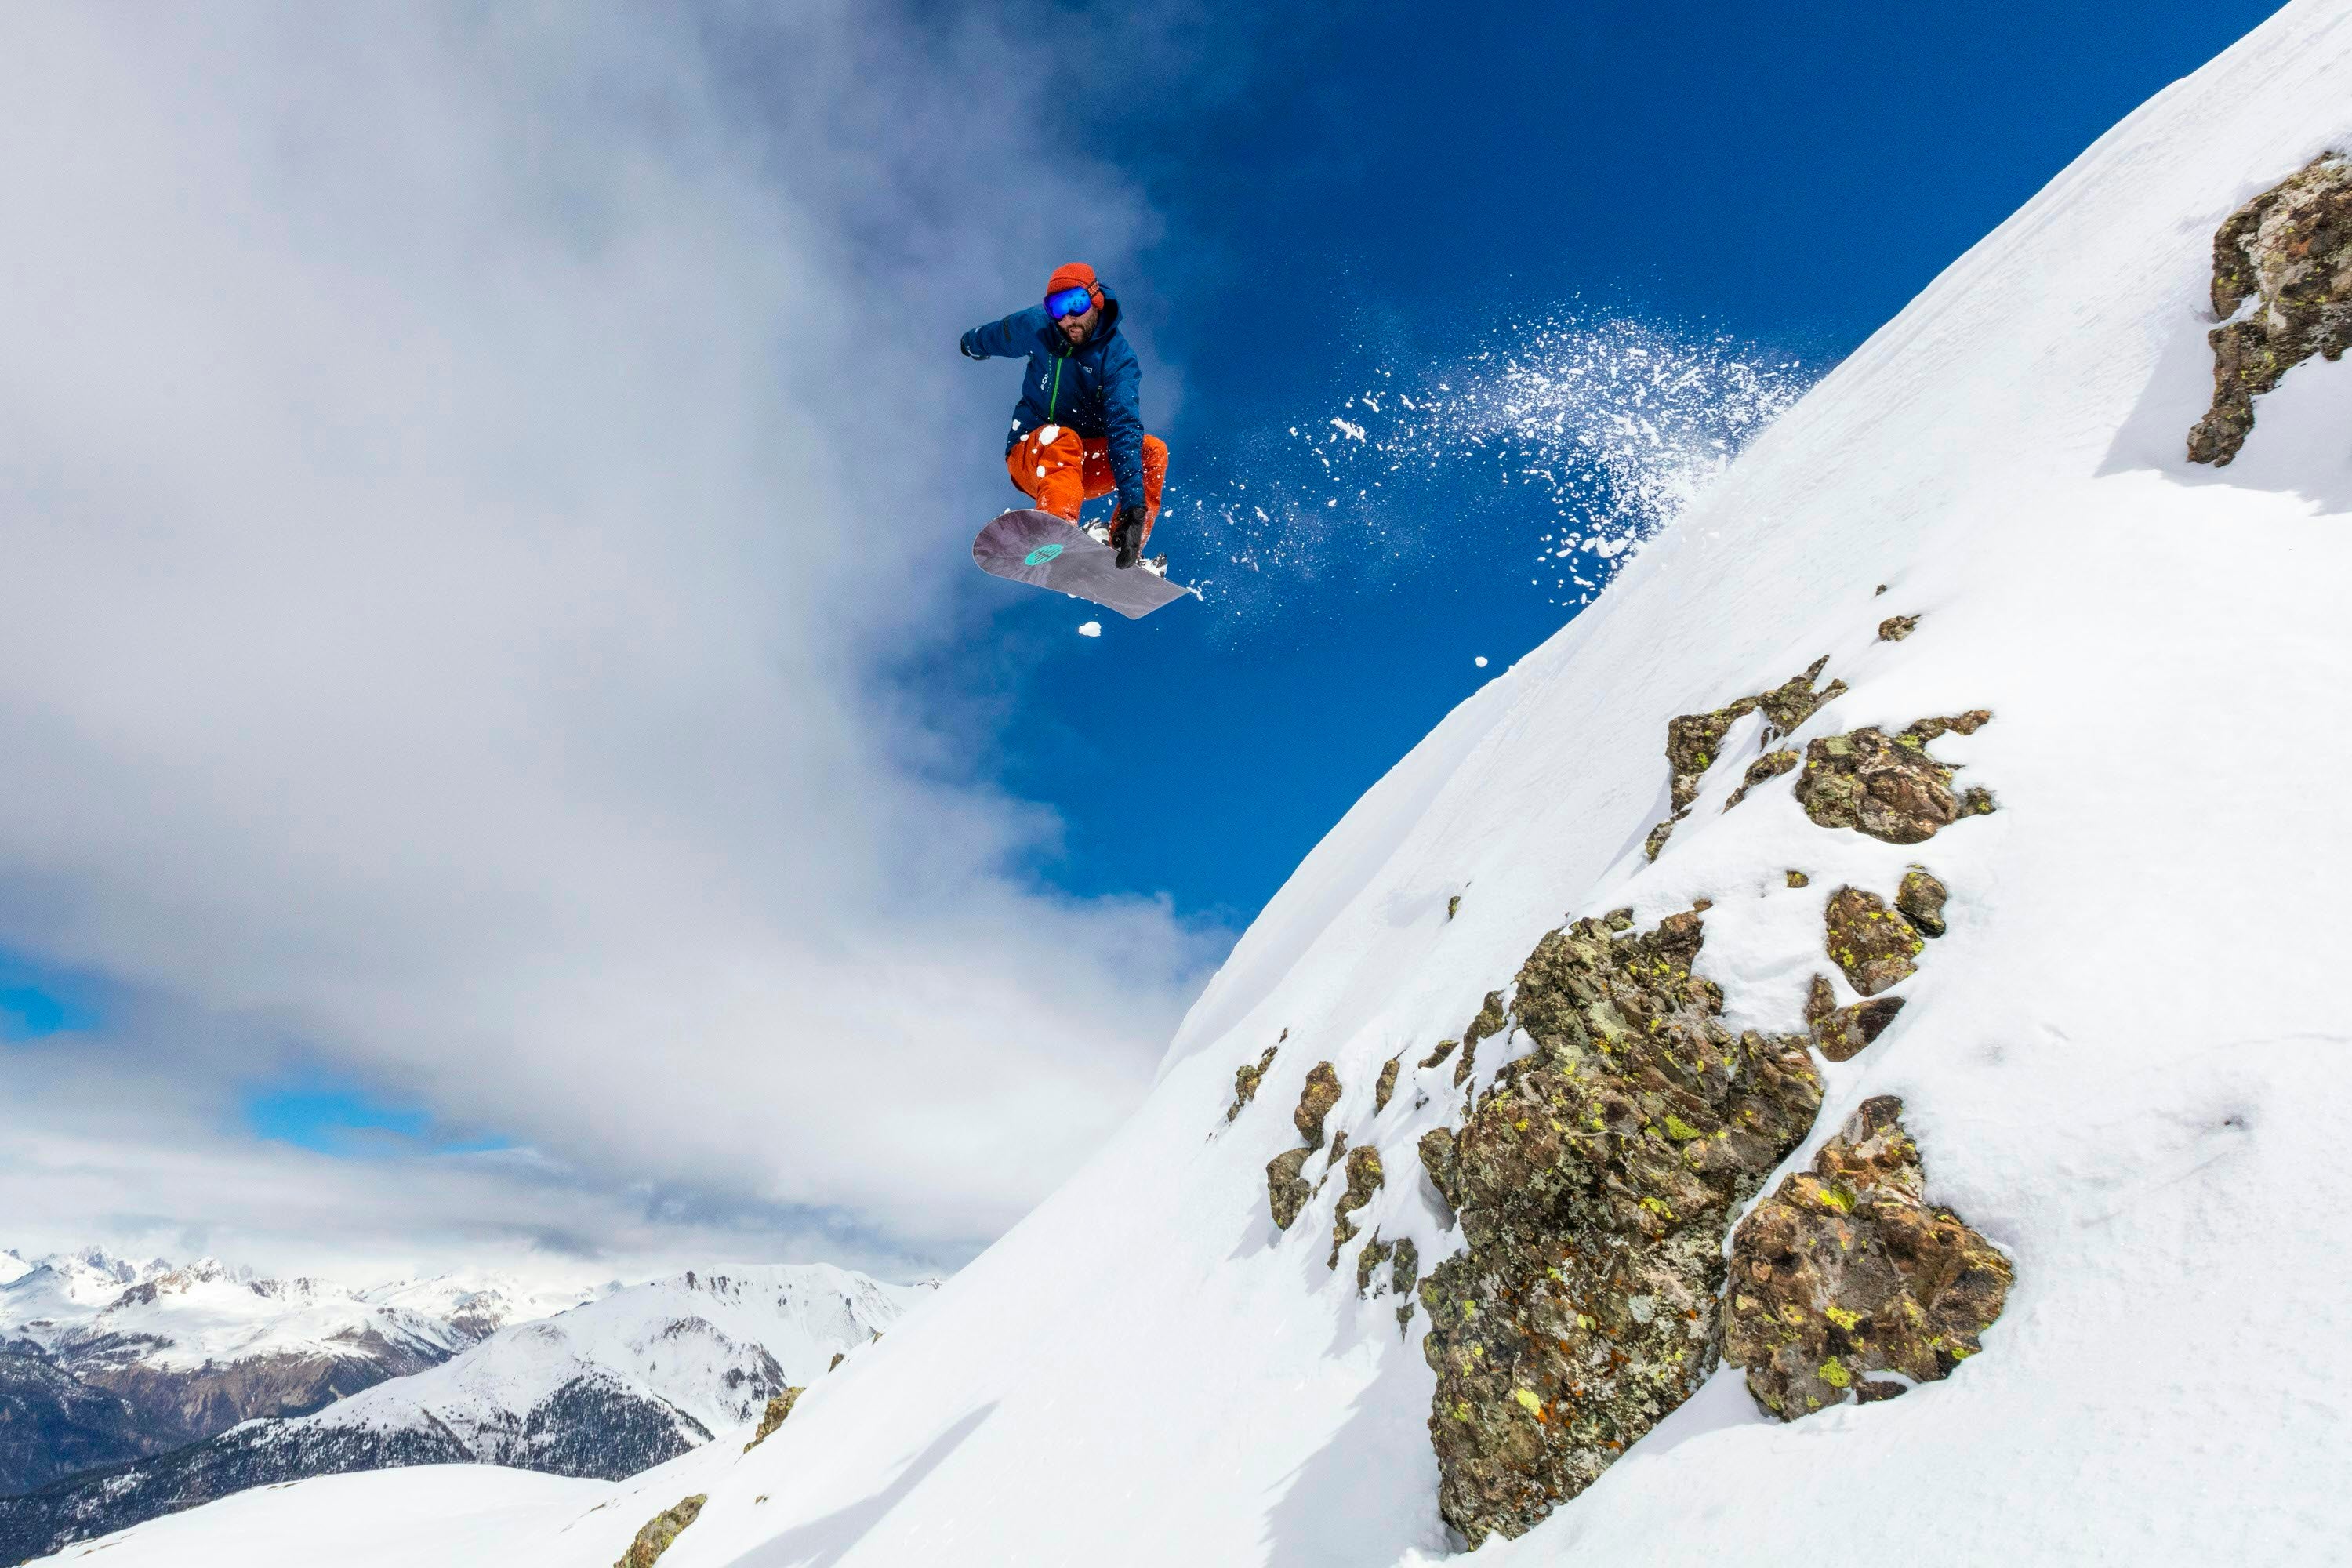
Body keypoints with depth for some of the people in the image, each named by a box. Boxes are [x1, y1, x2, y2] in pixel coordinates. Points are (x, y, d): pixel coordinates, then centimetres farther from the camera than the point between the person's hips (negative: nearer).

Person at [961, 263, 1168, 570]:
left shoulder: (1118, 358, -14)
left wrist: (1133, 502, -41)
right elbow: (998, 335, 18)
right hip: (1031, 457, 0)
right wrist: (973, 343, 42)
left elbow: (1124, 427, -28)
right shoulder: (1036, 326, -7)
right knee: (1062, 438, -36)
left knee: (1154, 451, -25)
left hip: (1087, 463, 0)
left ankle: (1123, 552, -27)